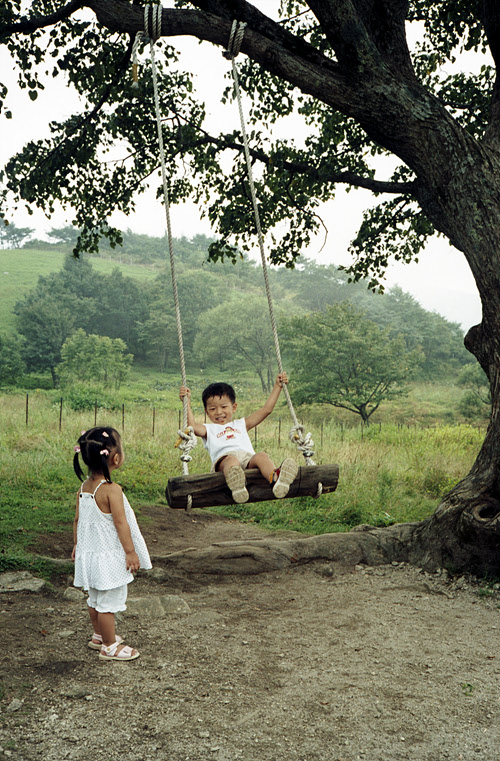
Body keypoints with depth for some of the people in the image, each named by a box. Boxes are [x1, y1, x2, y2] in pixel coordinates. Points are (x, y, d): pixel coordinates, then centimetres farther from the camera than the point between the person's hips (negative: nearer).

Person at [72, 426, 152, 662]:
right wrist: (131, 552, -13)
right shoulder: (112, 490, -23)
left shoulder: (84, 487, 0)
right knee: (108, 602, 4)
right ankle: (110, 646, 15)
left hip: (89, 552, 8)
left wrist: (77, 545, 21)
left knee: (95, 599, 22)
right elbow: (120, 523, -21)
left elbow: (77, 520, 8)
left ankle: (99, 636, 38)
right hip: (109, 557, -8)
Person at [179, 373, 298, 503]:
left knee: (262, 456, -30)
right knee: (231, 460, -38)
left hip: (249, 459, 3)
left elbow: (267, 409, 36)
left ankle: (275, 479, -63)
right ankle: (237, 487, -71)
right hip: (224, 459, -3)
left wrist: (277, 386, 35)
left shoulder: (241, 424, 39)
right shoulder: (208, 429, 31)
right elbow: (192, 426, 7)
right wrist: (187, 402, 6)